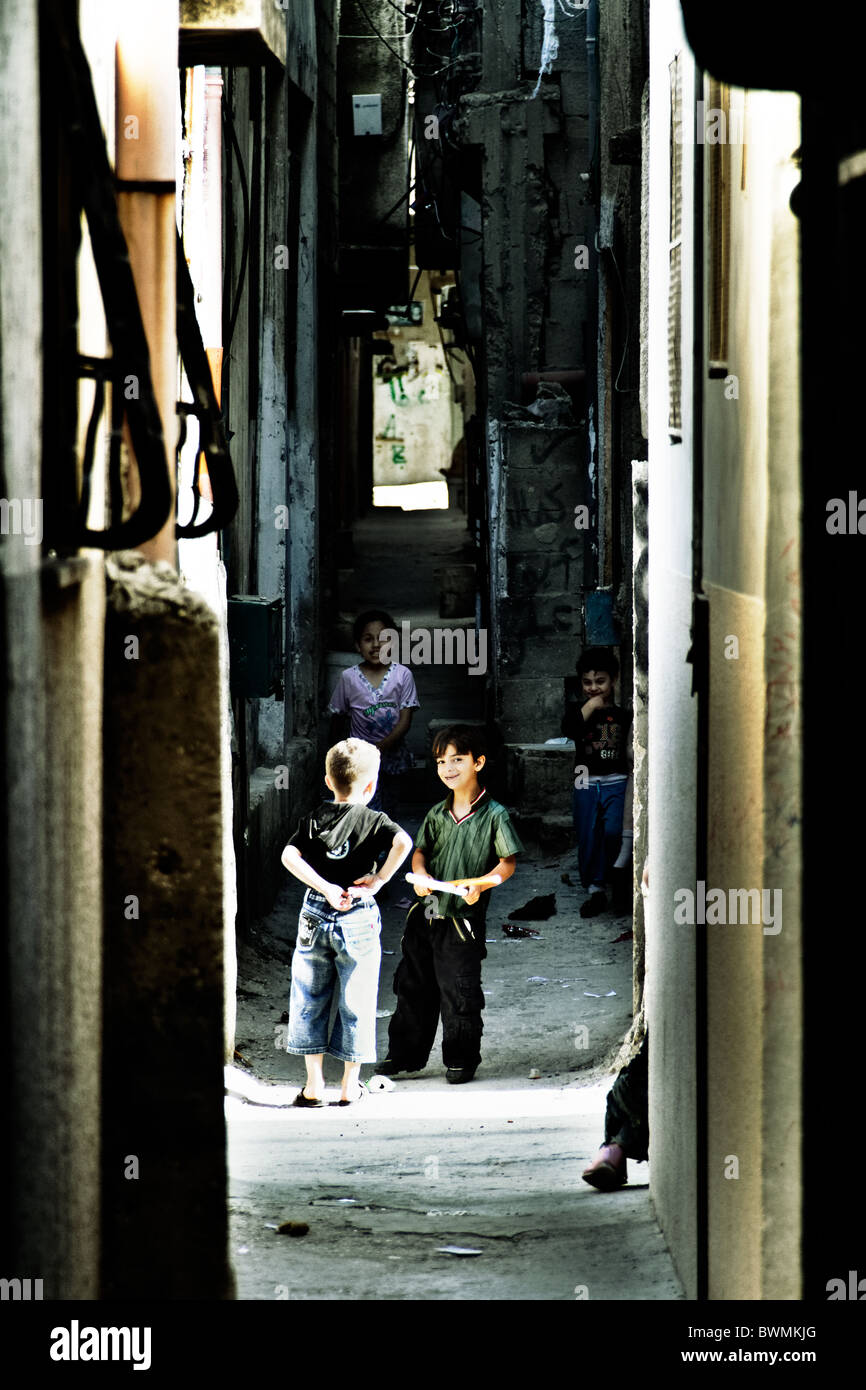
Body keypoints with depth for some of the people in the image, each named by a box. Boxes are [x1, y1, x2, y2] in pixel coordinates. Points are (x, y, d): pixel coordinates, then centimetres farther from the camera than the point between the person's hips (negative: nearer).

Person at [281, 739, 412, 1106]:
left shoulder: (314, 821, 3)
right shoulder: (374, 821, -5)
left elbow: (289, 857, -11)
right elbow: (403, 843, -24)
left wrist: (326, 889, -12)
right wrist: (379, 879, -14)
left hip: (316, 914, 2)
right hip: (358, 918, -2)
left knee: (309, 1000, 10)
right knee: (356, 1003, 8)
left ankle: (314, 1083, 10)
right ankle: (350, 1084, 13)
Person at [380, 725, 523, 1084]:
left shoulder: (494, 815, -7)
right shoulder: (437, 815, 8)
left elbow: (508, 863, -7)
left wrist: (480, 884, -23)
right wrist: (420, 873, -3)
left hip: (463, 918, -6)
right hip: (425, 914, 6)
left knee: (459, 993, -1)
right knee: (413, 986, 13)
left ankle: (461, 1059, 13)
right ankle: (406, 1052, 24)